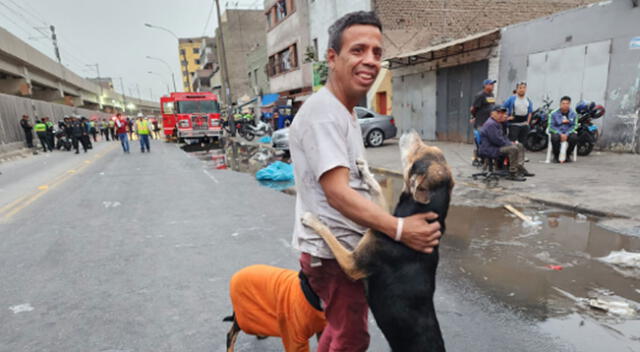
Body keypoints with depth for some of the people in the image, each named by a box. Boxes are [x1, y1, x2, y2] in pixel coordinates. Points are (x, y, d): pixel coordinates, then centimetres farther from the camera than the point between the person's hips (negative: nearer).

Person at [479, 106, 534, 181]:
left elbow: (503, 136, 26)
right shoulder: (490, 124, -18)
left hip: (497, 146, 12)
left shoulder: (498, 123, 18)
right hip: (489, 150, -12)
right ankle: (512, 174, -23)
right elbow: (497, 140, -24)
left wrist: (510, 142, 7)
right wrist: (510, 144, -11)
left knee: (520, 146, 13)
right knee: (513, 149, -28)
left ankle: (520, 168, 4)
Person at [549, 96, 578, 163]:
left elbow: (574, 126, 2)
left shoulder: (573, 114, 1)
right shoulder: (554, 113, -5)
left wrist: (566, 134, -16)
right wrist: (560, 134, -19)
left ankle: (568, 155, -4)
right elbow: (551, 126, -5)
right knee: (555, 138, -36)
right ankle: (556, 156, -10)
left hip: (568, 132, 2)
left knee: (574, 137, -30)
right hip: (557, 132, -2)